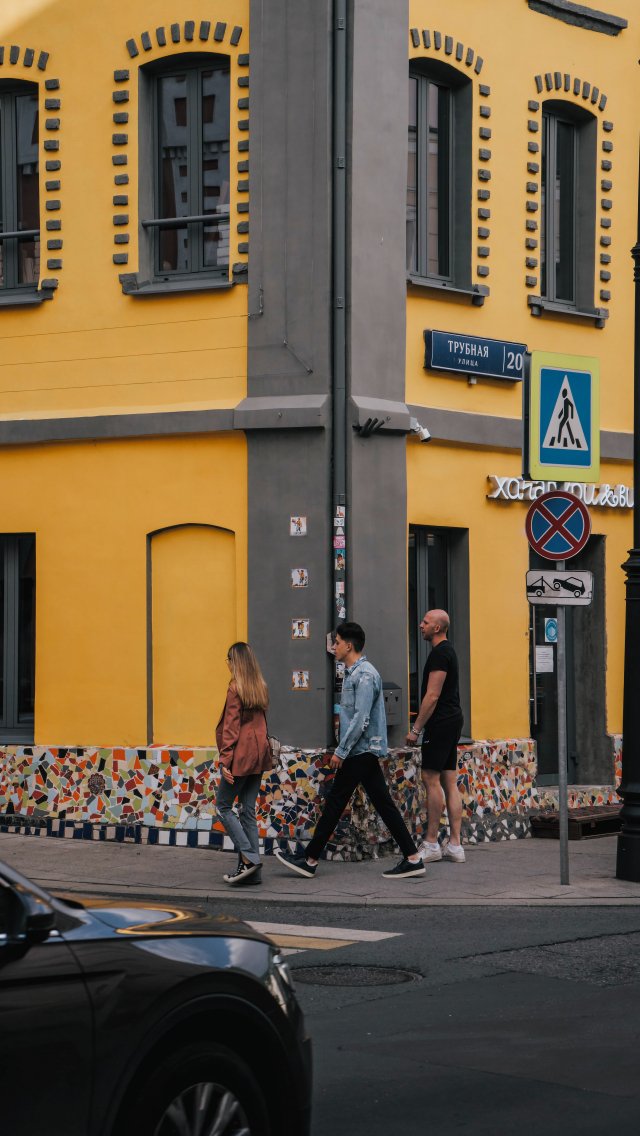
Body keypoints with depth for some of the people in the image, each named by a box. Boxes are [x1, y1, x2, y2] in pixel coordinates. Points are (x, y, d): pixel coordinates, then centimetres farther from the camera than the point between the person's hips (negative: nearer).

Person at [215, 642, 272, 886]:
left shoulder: (236, 688, -12)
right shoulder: (261, 687, 11)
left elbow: (231, 726, -15)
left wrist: (225, 759, -15)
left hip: (241, 755, -8)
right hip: (258, 754, 8)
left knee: (223, 806, 3)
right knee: (248, 811, 10)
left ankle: (248, 858, -8)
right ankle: (251, 870, 8)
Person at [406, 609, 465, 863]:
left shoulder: (440, 654, -15)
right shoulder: (447, 651, 19)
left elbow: (432, 695, -20)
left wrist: (416, 729, -17)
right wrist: (421, 726, 26)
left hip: (441, 723, -11)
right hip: (452, 721, 11)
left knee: (431, 779, -8)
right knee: (449, 781, 7)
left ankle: (431, 844, -6)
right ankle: (454, 845, 6)